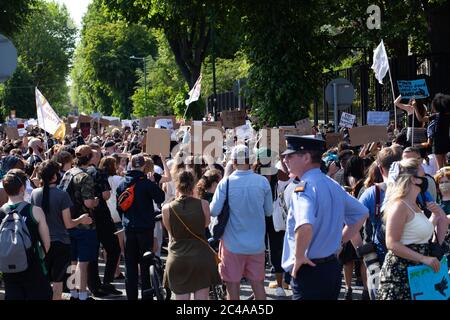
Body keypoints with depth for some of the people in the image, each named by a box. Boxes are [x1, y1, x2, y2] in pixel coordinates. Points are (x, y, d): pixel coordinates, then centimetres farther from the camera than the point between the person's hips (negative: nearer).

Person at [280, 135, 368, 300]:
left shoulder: (304, 187, -19)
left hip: (309, 271, -9)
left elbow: (304, 226, -37)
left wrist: (299, 256, -22)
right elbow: (361, 213, 22)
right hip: (332, 267, 9)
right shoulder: (333, 185, 9)